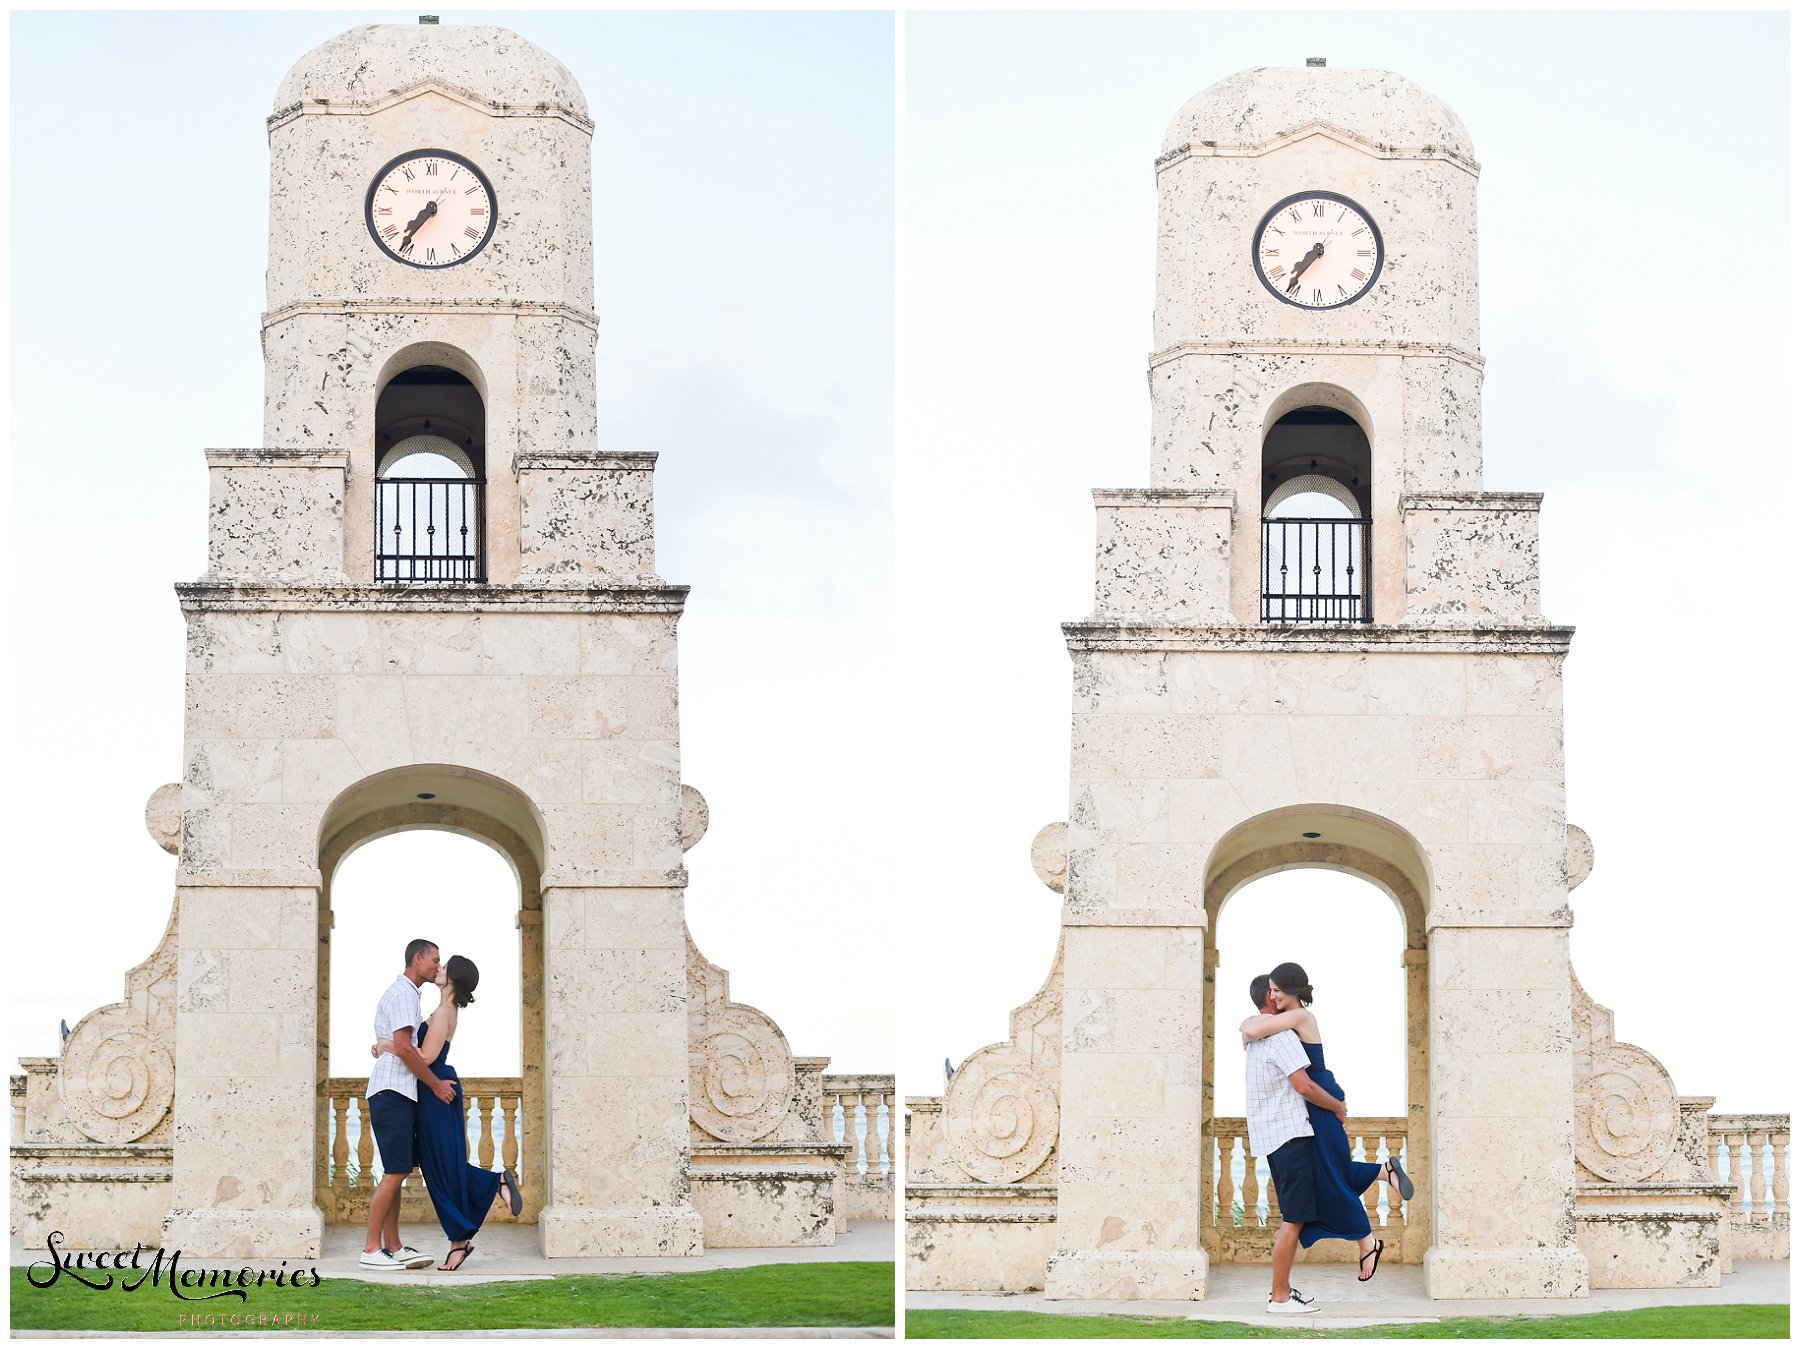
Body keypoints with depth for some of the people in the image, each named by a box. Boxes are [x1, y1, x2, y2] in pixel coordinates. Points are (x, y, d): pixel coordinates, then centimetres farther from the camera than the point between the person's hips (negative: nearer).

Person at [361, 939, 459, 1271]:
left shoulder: (405, 993, 23)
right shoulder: (402, 993, -10)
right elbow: (403, 1047, -18)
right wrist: (435, 1084, -12)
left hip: (399, 1094, 11)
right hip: (392, 1093, -11)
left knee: (397, 1173, 9)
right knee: (395, 1173, -11)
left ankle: (393, 1247, 10)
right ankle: (371, 1249, -11)